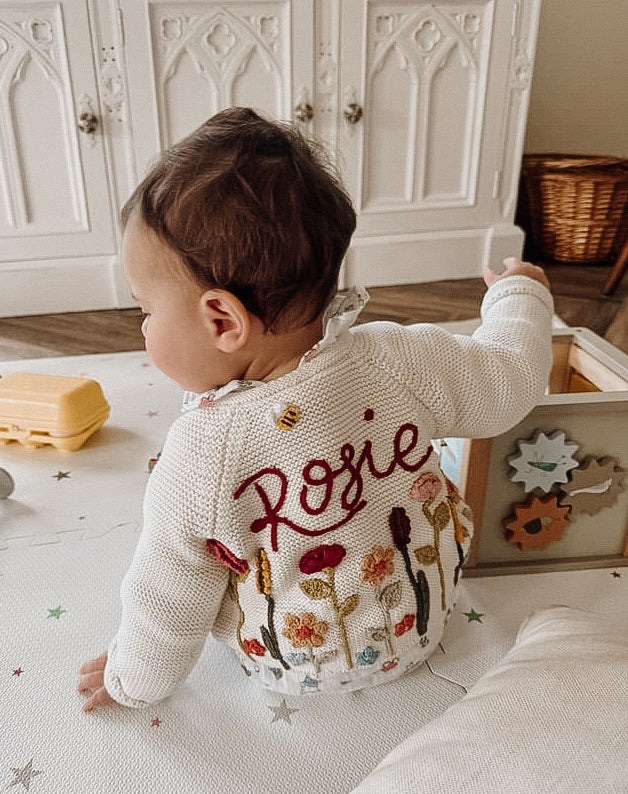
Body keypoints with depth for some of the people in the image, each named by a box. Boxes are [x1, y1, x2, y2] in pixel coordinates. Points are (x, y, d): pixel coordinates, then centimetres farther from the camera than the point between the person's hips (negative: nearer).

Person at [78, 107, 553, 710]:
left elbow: (167, 600, -17)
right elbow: (511, 378, -10)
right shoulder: (402, 362, -29)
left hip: (293, 666, -1)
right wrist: (518, 295, 11)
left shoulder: (197, 460, -33)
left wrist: (132, 678, 6)